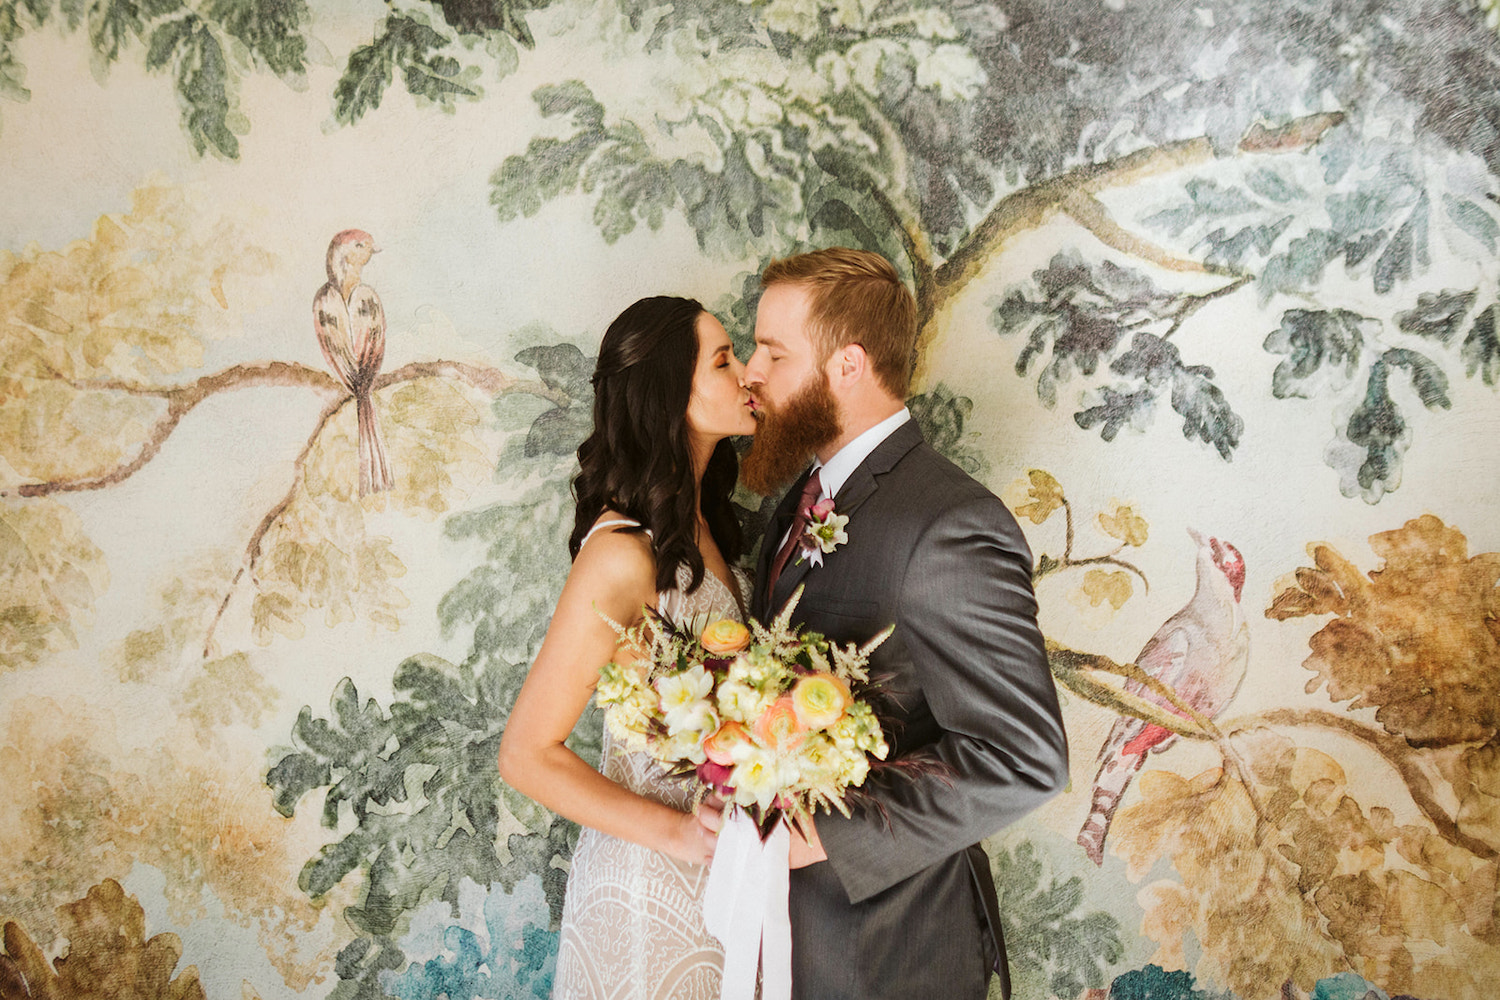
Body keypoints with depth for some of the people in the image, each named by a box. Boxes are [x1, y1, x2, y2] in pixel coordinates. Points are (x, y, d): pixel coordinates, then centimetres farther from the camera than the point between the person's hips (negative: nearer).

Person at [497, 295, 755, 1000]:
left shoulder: (699, 524, 4)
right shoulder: (624, 553, -22)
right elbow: (527, 754, -19)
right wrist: (679, 833, -23)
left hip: (720, 873, 8)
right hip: (652, 886, -8)